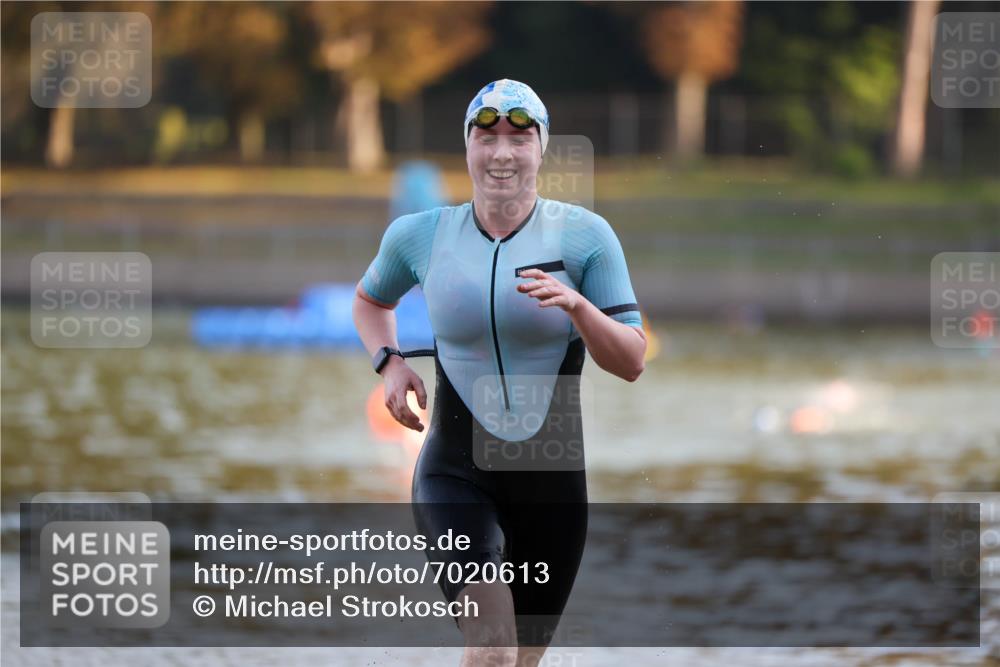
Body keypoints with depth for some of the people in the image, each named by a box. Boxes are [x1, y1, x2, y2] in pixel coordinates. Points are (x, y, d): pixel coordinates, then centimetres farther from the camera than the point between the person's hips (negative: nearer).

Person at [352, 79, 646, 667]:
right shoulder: (420, 236, 1)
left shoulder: (584, 235, -3)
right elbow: (371, 299, 23)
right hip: (455, 473, -1)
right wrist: (390, 362, 4)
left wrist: (577, 307, -22)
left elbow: (632, 363, -5)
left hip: (552, 477, 1)